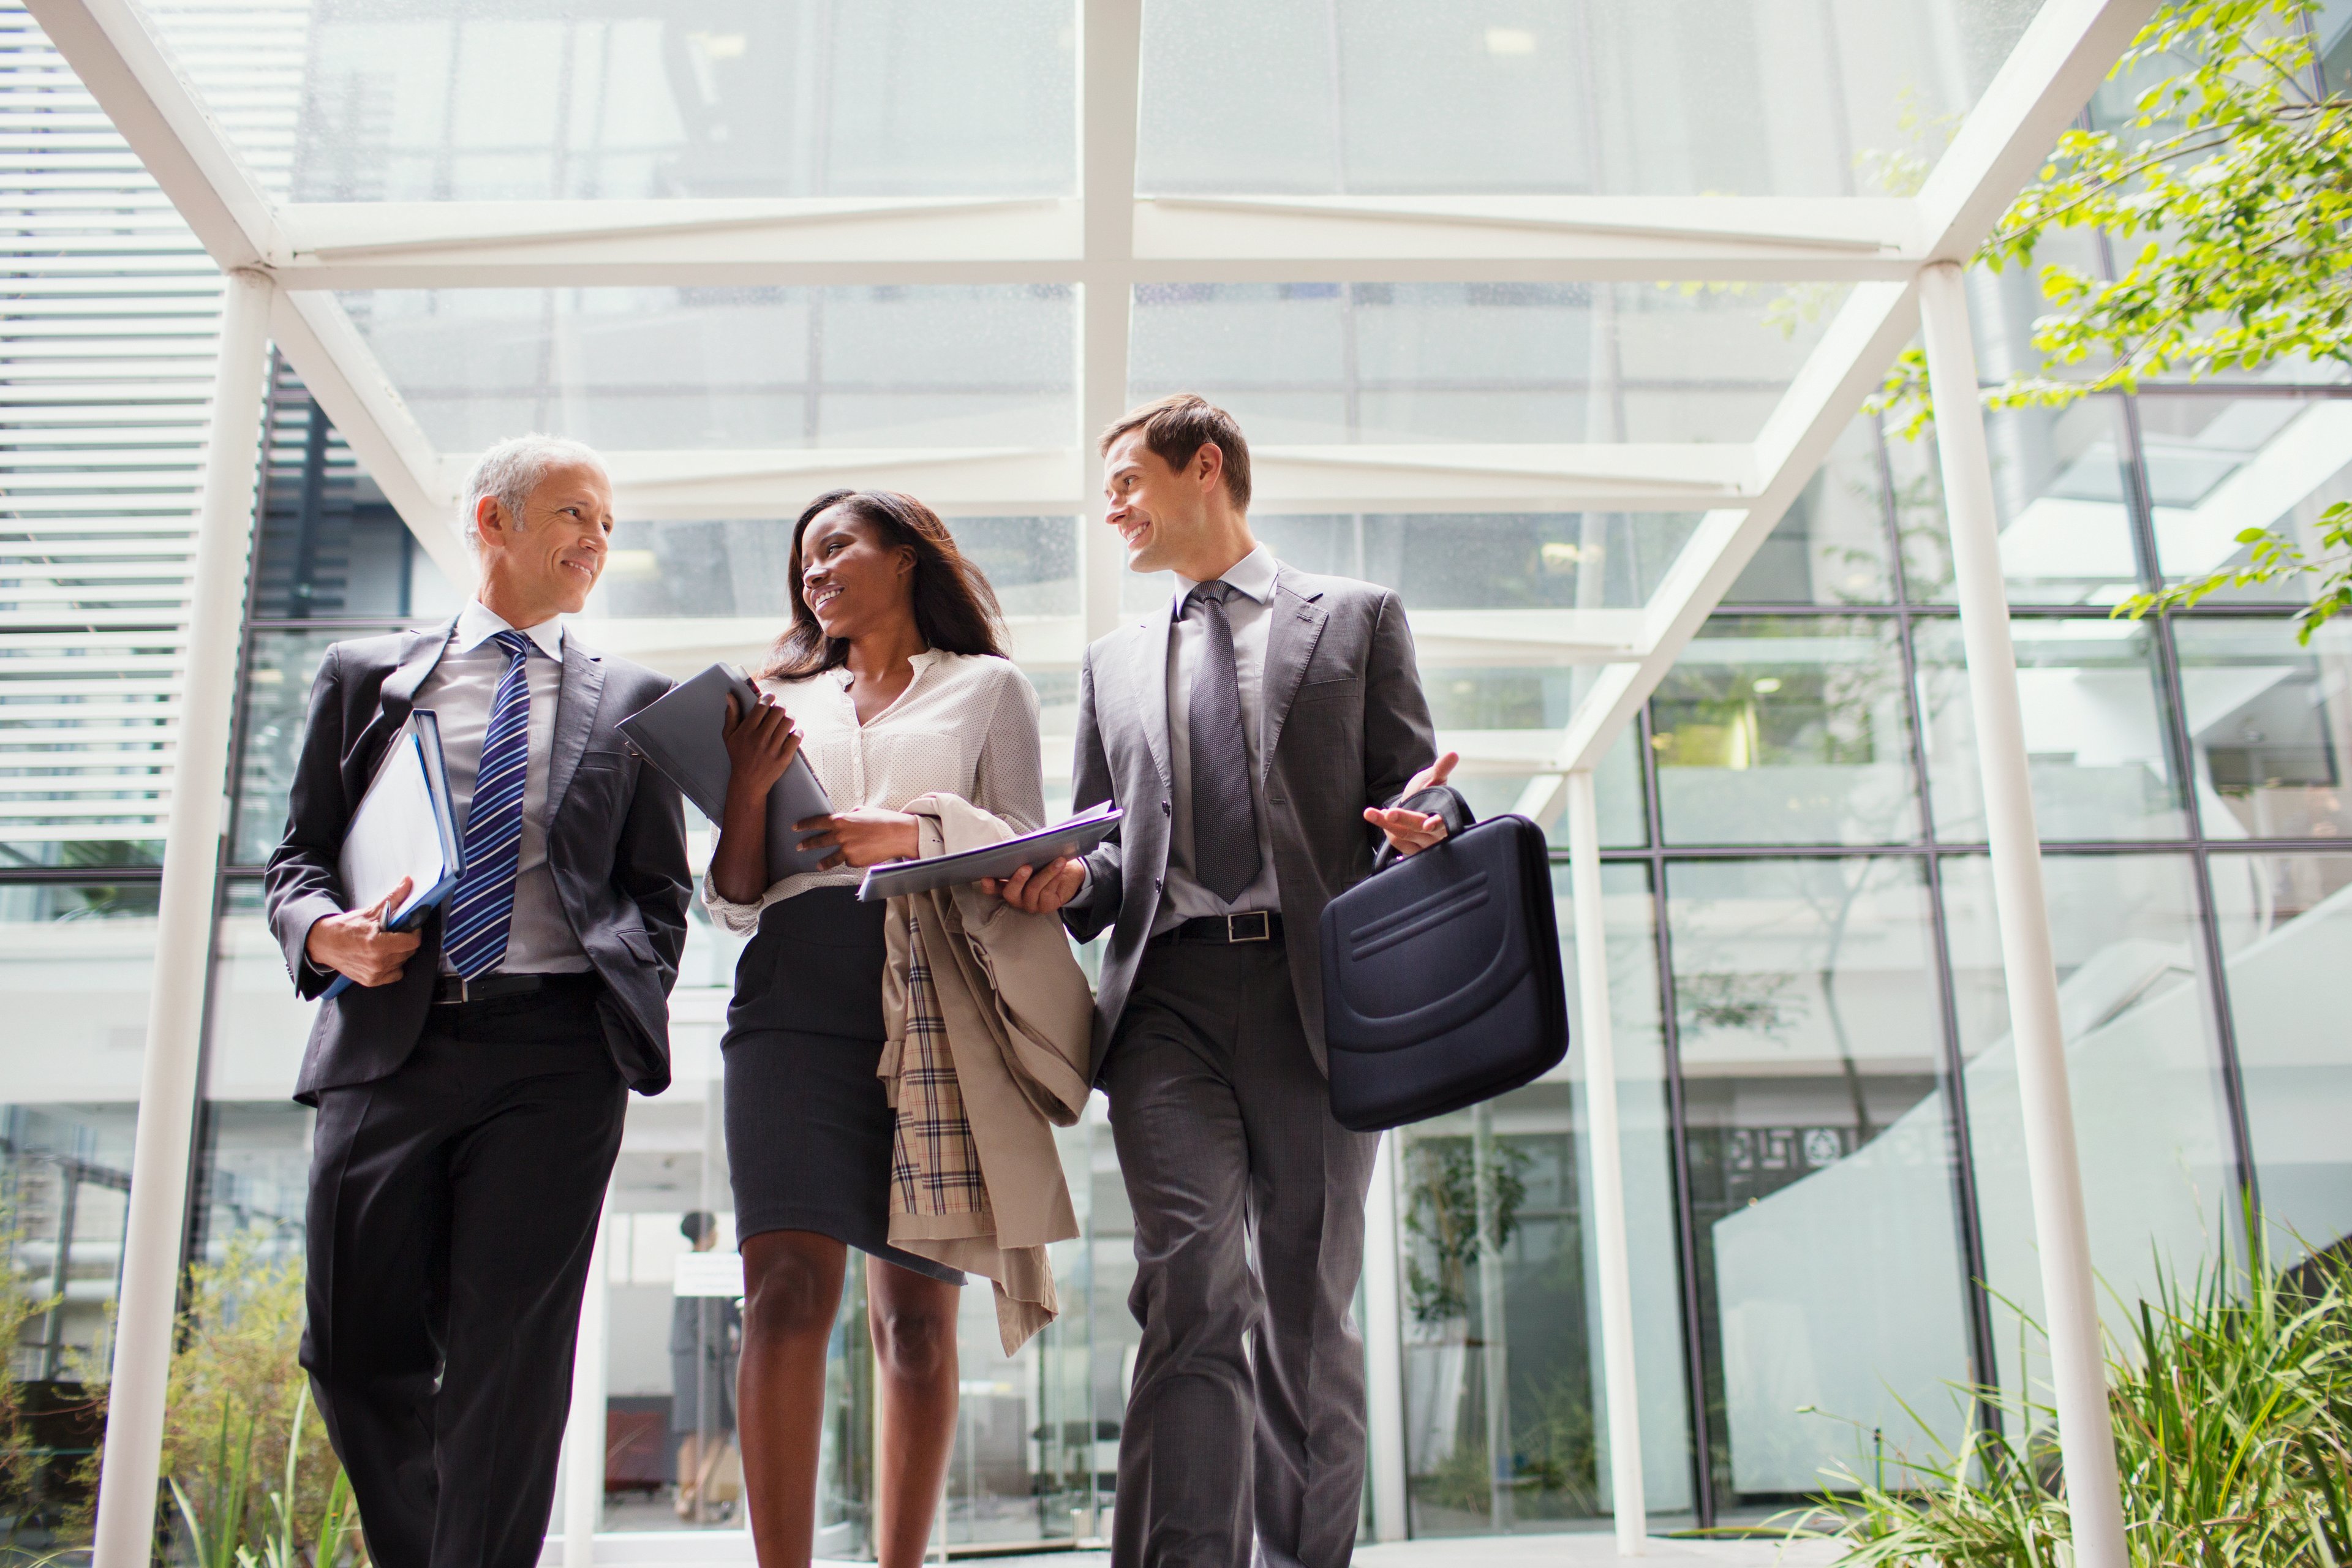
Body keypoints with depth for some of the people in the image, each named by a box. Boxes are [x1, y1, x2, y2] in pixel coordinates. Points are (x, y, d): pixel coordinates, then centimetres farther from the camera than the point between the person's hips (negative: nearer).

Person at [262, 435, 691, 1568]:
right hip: (388, 1040, 1)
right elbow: (297, 857, 14)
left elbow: (660, 891, 13)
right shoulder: (366, 677, 15)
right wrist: (330, 934, -8)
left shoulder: (632, 702, 15)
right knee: (358, 1346, 4)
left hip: (555, 1049, -1)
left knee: (511, 1353, -5)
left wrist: (624, 993, -4)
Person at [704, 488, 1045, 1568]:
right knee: (787, 1290, -13)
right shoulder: (785, 702, 26)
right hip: (796, 993, 2)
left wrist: (912, 837, -7)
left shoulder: (987, 688, 18)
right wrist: (747, 787, 4)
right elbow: (734, 903, 21)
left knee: (916, 1310, -4)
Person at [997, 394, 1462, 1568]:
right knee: (1195, 1292, -13)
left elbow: (1410, 793, 9)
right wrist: (1068, 881, -2)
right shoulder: (1113, 664, 24)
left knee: (1307, 1308, 4)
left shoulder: (1355, 617, 14)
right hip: (1167, 997, 2)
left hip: (1315, 990, -1)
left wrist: (1417, 822, -15)